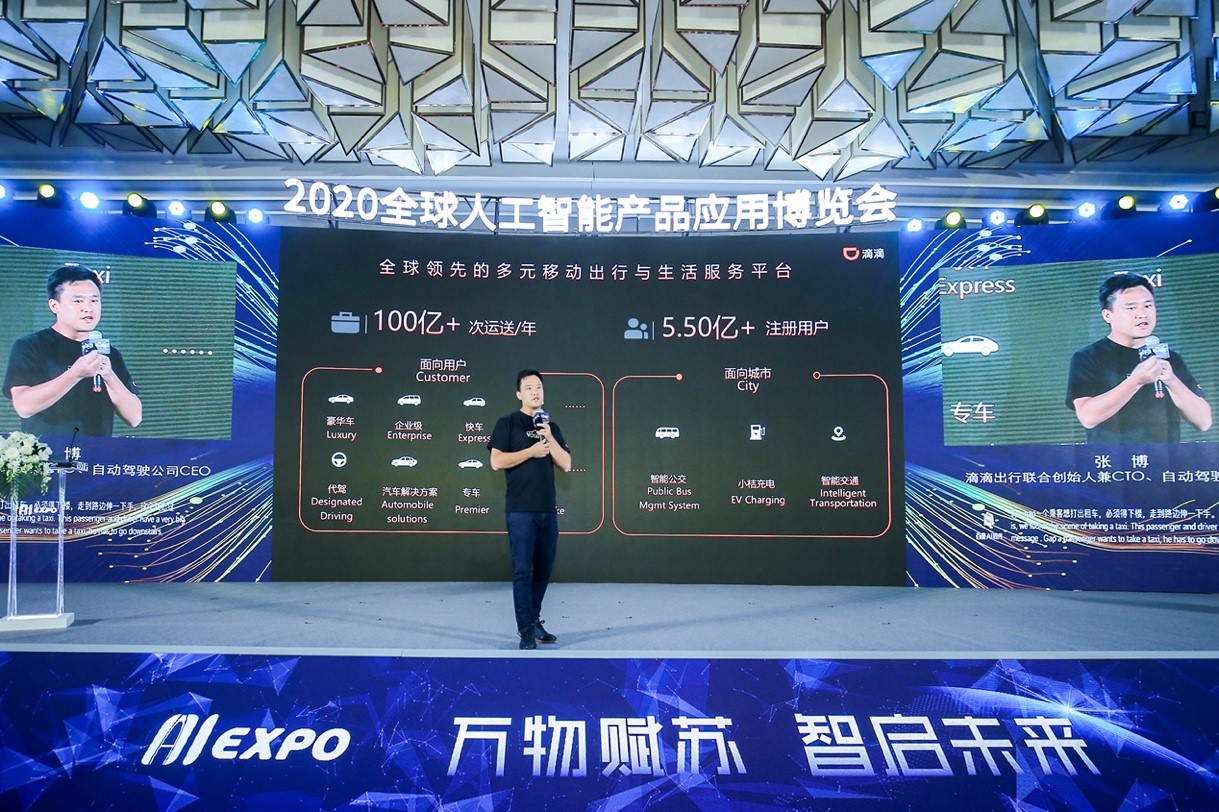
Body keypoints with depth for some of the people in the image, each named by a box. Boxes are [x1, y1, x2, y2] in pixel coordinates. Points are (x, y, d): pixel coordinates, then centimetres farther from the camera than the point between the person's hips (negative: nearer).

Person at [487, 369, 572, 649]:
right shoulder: (507, 423, 0)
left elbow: (566, 465, 7)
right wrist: (531, 451, -12)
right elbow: (496, 461, -9)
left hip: (548, 510, 5)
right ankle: (526, 630, 3)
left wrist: (549, 438, -5)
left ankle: (534, 621, 24)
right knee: (523, 571, -4)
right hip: (520, 510, -5)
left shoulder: (551, 426, 15)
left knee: (543, 570, 11)